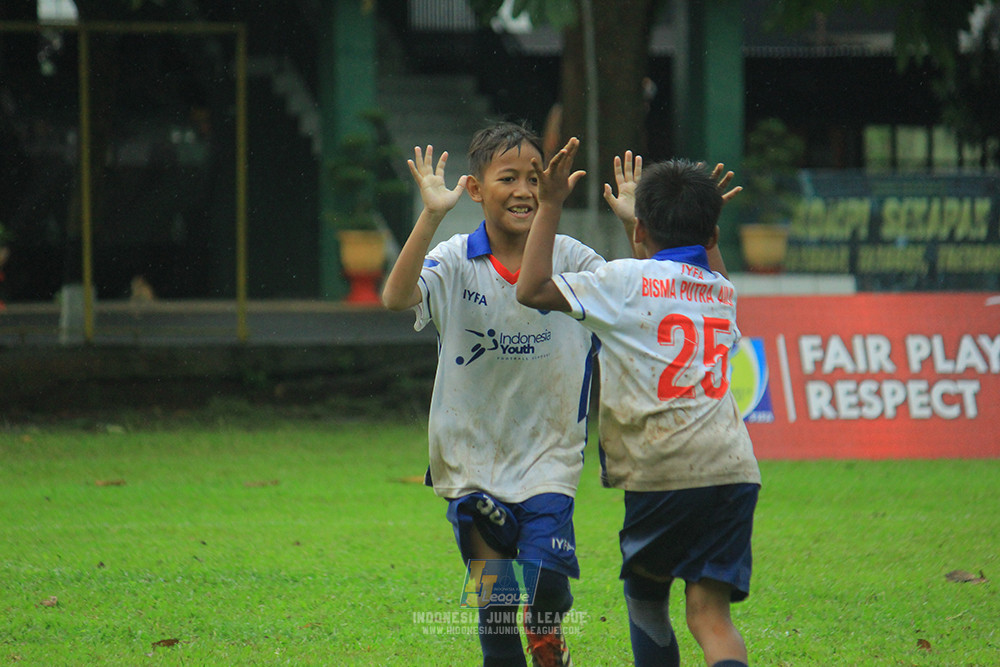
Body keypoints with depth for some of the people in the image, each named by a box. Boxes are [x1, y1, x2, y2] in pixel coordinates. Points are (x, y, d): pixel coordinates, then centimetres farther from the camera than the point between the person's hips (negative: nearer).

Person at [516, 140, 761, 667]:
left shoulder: (627, 281, 0)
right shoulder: (723, 292, 18)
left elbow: (532, 289, -4)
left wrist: (550, 207, 2)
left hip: (662, 473, -4)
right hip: (732, 468, 4)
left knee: (644, 595, 19)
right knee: (709, 612, -3)